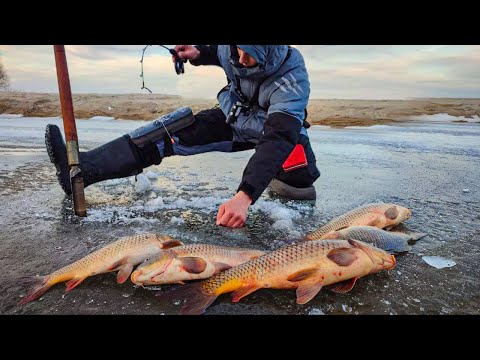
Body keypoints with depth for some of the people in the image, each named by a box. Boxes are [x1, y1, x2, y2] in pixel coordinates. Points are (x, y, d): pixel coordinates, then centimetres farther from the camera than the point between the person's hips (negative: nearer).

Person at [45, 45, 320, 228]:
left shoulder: (292, 78, -35)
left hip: (275, 127, -3)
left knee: (301, 179, -32)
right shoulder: (231, 49, -19)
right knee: (179, 127, -19)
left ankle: (279, 175, 7)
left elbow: (278, 137, -49)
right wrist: (197, 53, -14)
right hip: (234, 118, 4)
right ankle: (85, 167, -26)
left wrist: (245, 195, -61)